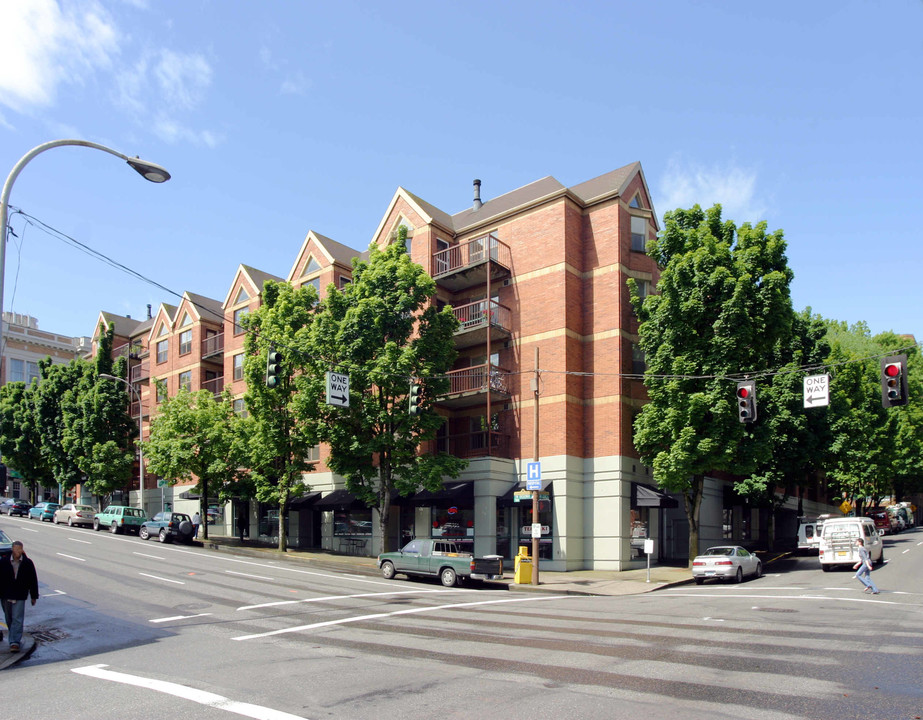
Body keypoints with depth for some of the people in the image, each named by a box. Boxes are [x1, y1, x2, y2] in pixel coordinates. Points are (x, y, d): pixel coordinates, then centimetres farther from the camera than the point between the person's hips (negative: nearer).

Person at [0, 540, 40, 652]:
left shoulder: (28, 563, -3)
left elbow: (33, 580, 4)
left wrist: (34, 596, 5)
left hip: (20, 597, -2)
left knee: (17, 620, -8)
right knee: (9, 619, 15)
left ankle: (14, 642, -9)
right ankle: (16, 638, 34)